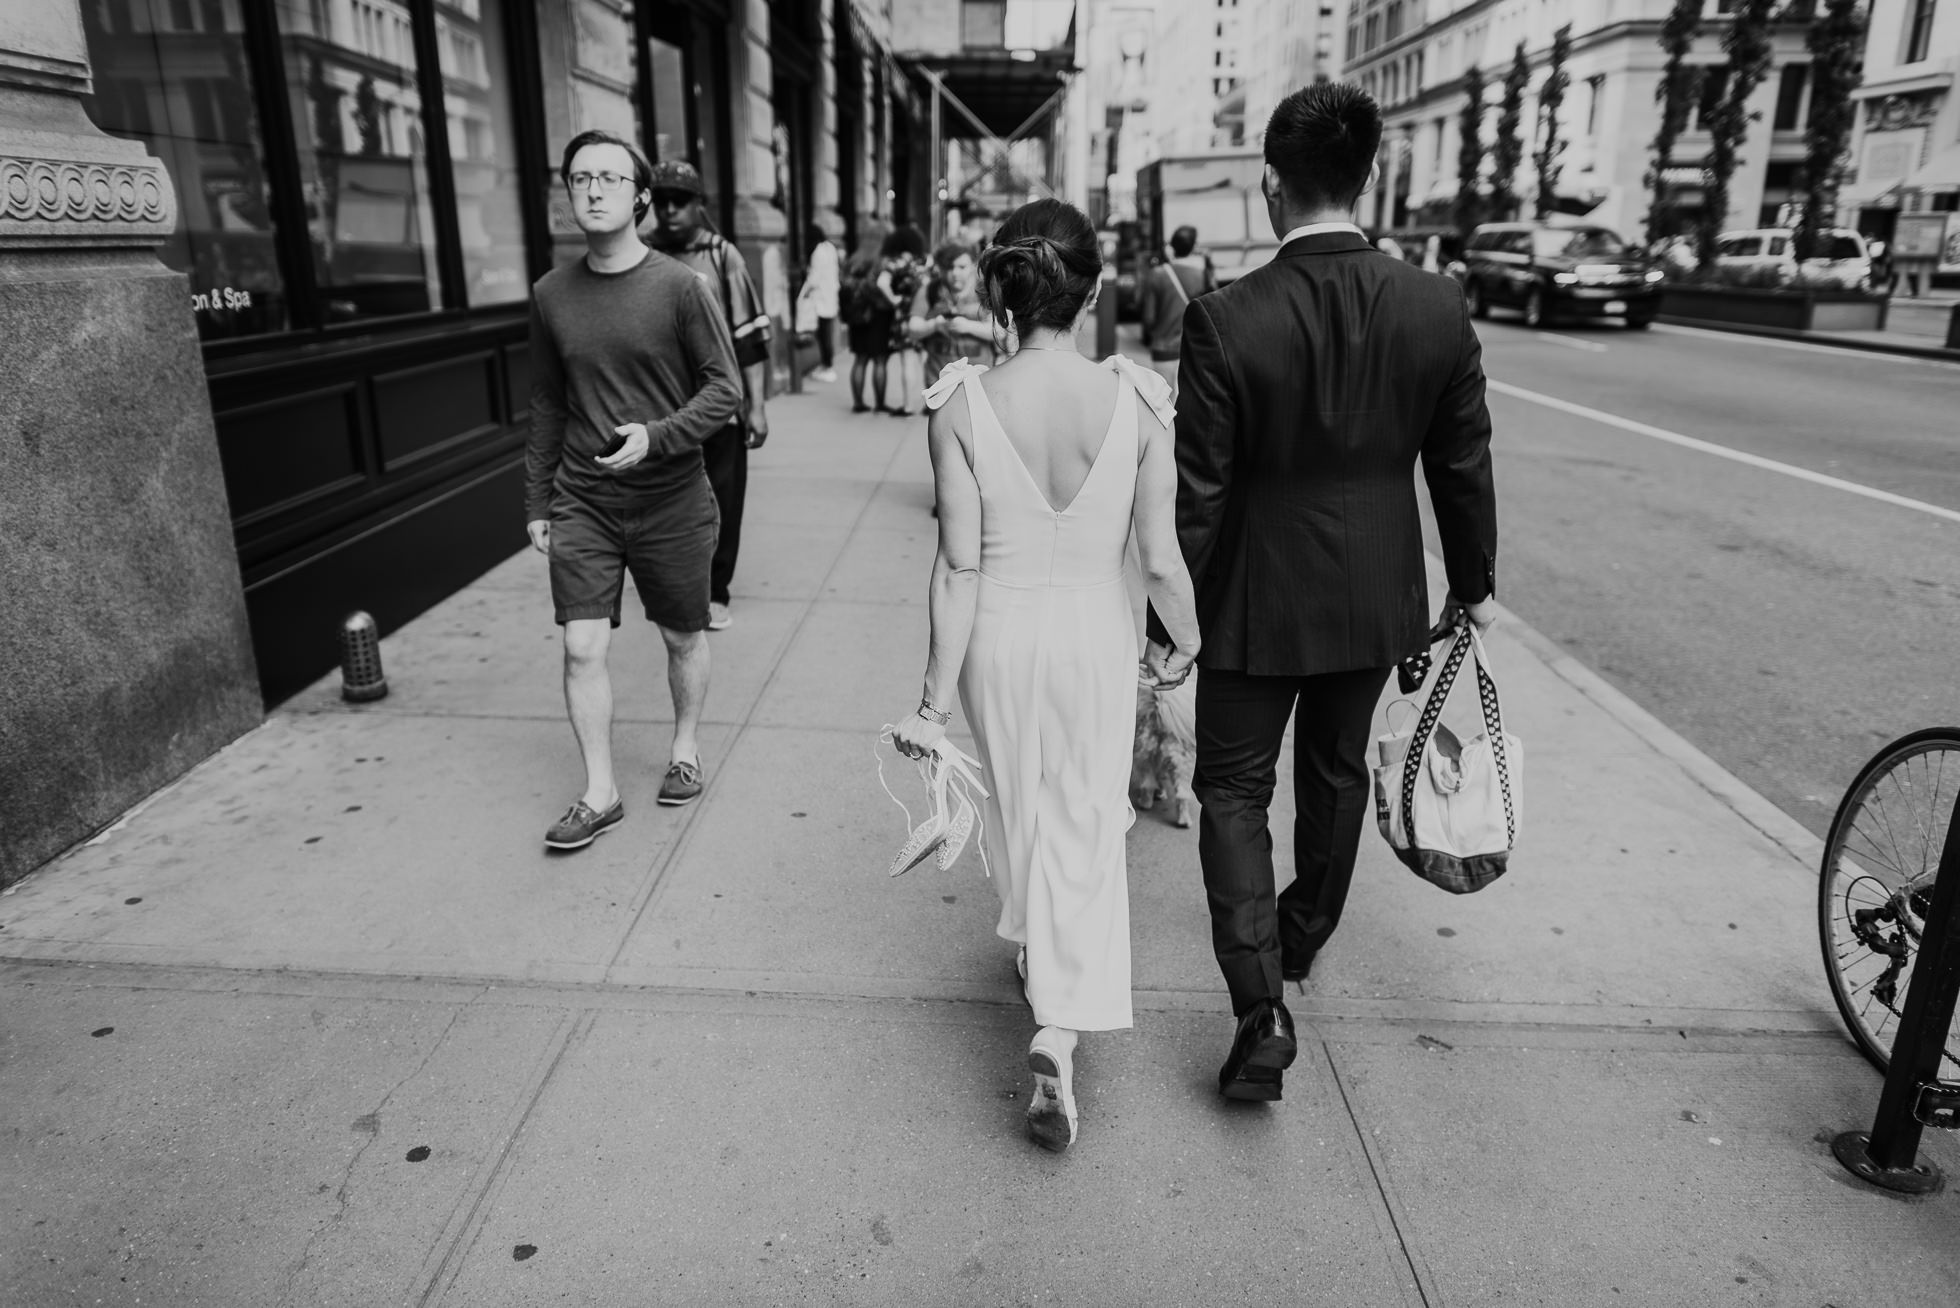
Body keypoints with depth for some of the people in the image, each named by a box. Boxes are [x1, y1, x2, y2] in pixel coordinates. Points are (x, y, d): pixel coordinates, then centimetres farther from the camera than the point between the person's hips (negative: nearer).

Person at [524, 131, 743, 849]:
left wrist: (656, 436, -22)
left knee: (683, 637, 12)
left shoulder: (680, 286, -8)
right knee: (582, 647, -3)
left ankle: (686, 747, 37)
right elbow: (546, 406, 10)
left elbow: (725, 390, -7)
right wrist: (536, 501, 11)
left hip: (671, 500, -2)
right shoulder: (550, 293, 3)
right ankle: (599, 792, 11)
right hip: (581, 501, 2)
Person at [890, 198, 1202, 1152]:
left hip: (999, 634, 1)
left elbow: (959, 565, -14)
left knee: (1017, 805, 24)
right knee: (1085, 828, 13)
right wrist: (1188, 643, 11)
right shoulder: (1138, 401, -14)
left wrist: (936, 698, -6)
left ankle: (1034, 945, 49)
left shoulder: (962, 403, -15)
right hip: (1096, 632, 0)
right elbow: (1160, 556, -8)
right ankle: (1060, 1029, 3)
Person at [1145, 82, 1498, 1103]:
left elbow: (1198, 490, -15)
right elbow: (1463, 465, 0)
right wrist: (1474, 581, 15)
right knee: (1337, 770, 24)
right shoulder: (1438, 308, -8)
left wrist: (1167, 612, -4)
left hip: (1257, 600, -4)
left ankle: (1262, 1008, 1)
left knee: (1235, 789, 10)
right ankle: (1304, 934, 47)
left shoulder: (1226, 320, -19)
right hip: (1376, 598, 4)